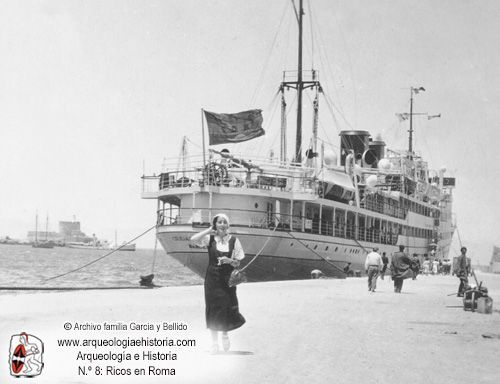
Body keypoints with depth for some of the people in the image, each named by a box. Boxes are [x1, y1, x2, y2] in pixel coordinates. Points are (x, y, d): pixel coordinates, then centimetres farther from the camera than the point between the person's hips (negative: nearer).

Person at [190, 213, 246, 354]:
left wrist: (229, 261, -17)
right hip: (212, 278, 0)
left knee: (228, 307, -2)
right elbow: (193, 239, -16)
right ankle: (214, 341, 12)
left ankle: (225, 334, 26)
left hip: (227, 278, 0)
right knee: (213, 309, 1)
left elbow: (238, 263, 4)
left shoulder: (233, 241, 1)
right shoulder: (210, 239, 0)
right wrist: (209, 231, -9)